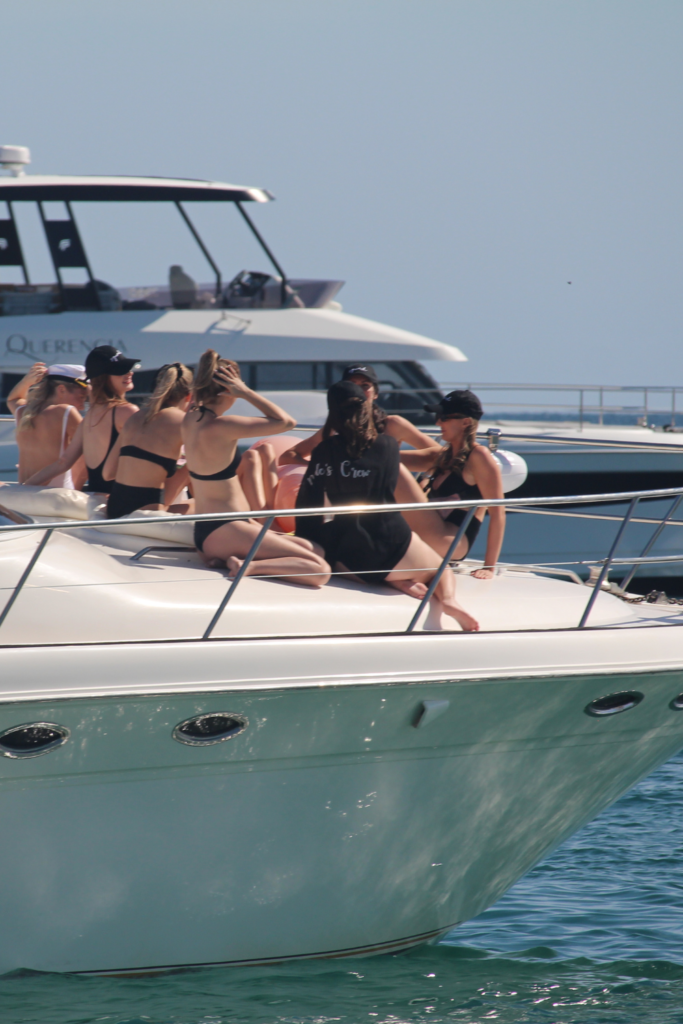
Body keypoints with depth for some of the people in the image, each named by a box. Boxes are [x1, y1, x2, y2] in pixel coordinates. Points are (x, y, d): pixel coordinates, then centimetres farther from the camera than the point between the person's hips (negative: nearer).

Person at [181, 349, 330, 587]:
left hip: (204, 532, 10)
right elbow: (285, 422, -17)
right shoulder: (220, 427, -19)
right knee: (320, 570, -15)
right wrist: (246, 393, -13)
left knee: (314, 550, 16)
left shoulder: (190, 420, 6)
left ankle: (225, 557, 4)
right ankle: (247, 566, -22)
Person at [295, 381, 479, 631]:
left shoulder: (324, 452, 3)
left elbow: (308, 504, 2)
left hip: (348, 553, 0)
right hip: (391, 540, 0)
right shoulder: (388, 444, 6)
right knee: (442, 571, 25)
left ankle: (399, 582, 3)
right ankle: (448, 599, -14)